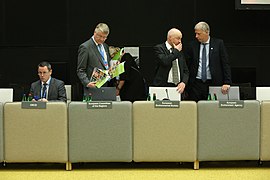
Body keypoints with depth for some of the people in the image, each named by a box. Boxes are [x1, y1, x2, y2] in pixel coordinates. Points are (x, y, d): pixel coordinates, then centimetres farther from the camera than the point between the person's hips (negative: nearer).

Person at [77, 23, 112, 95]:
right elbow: (80, 70, -9)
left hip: (107, 87, 6)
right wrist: (87, 83, -24)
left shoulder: (105, 46, 16)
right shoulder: (85, 47, -7)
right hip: (93, 88, -6)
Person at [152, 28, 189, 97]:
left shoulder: (180, 51, 16)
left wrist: (183, 83, -6)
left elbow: (185, 71, 14)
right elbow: (165, 61, -21)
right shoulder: (159, 48, -1)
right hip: (162, 86, -5)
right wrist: (176, 51, -7)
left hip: (178, 87, 5)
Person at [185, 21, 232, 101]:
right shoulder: (192, 45, 7)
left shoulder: (218, 43, 2)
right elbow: (187, 64, 10)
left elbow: (225, 64, -1)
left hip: (213, 83, -1)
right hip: (196, 84, 2)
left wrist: (227, 83, -9)